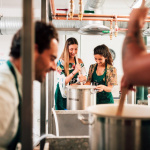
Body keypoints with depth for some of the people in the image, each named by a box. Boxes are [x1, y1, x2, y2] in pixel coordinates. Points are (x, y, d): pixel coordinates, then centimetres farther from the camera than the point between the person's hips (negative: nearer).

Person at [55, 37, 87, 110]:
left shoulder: (79, 62, 2)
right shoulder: (61, 62, -12)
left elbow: (85, 77, 4)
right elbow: (63, 82, -18)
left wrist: (82, 78, -19)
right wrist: (74, 72, -29)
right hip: (63, 94, -4)